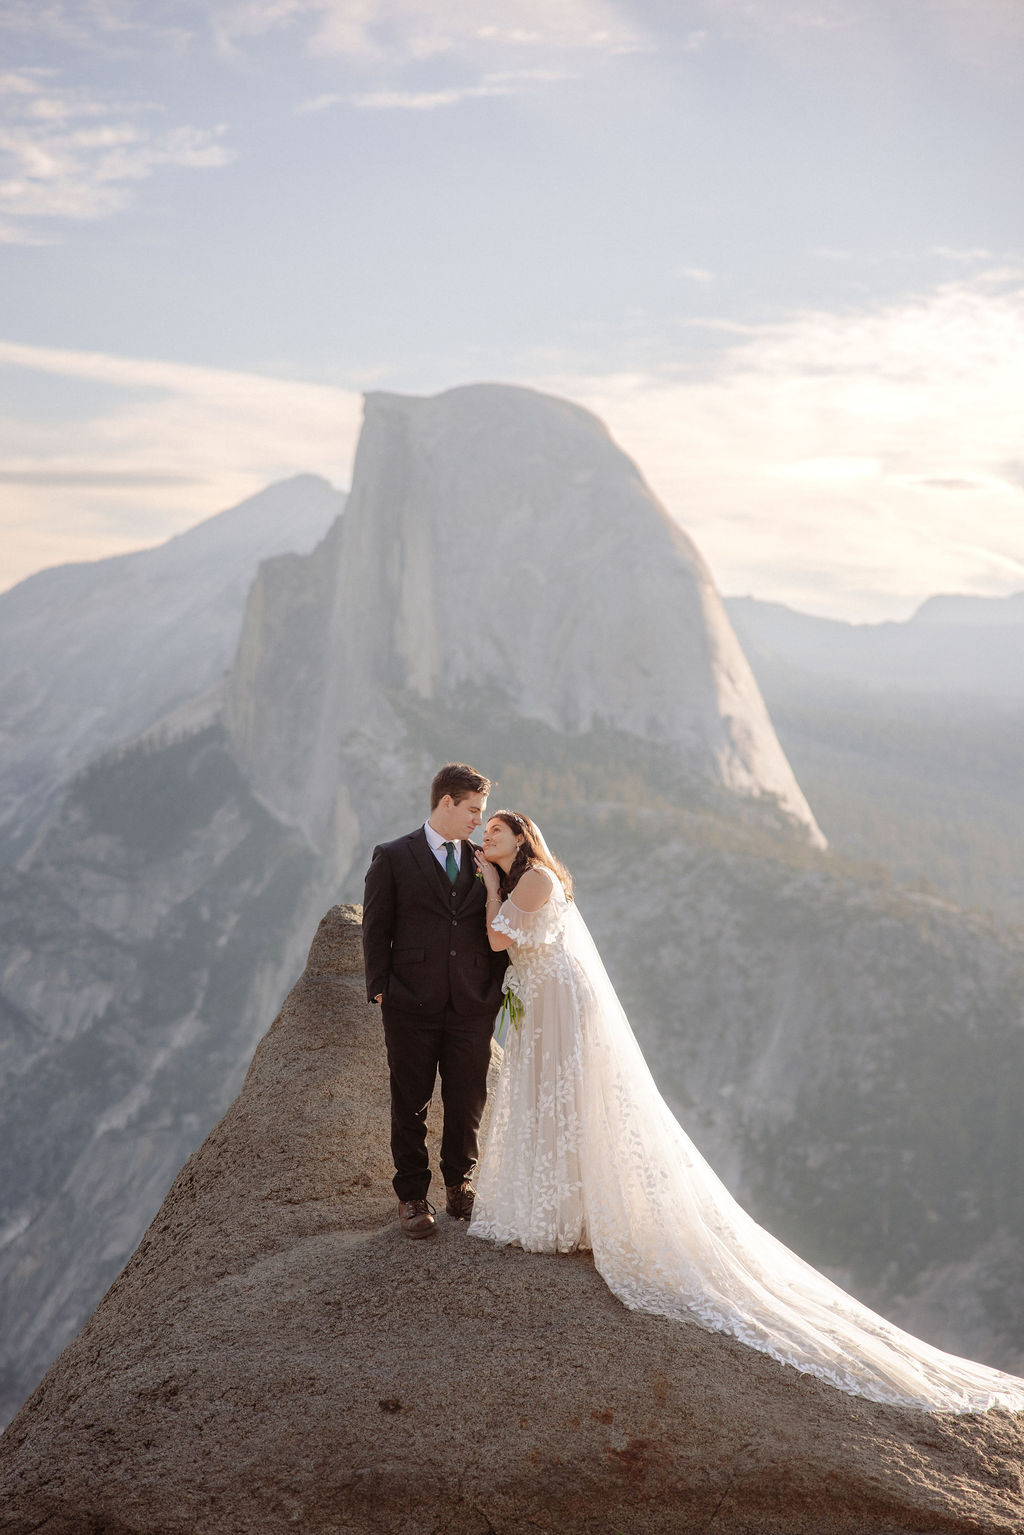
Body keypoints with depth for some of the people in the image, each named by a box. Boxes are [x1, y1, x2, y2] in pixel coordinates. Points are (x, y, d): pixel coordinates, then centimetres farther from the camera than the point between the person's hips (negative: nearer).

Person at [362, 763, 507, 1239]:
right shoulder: (393, 857, 2)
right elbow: (375, 929, 1)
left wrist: (496, 987, 4)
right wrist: (380, 988, -5)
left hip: (472, 1005, 3)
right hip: (412, 1006, -3)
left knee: (467, 1102, 8)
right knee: (410, 1105, 5)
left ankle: (459, 1186, 26)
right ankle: (412, 1196, 16)